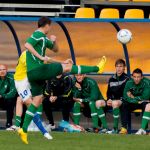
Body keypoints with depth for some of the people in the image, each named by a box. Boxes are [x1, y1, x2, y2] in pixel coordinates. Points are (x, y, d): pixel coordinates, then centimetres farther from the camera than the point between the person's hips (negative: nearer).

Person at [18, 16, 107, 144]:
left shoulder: (43, 38, 23)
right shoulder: (38, 35, -7)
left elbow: (55, 49, 32)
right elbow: (27, 45, -25)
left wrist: (54, 41, 10)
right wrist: (41, 57, -28)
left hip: (32, 73, 10)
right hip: (38, 70, -10)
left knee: (37, 100, 8)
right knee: (68, 67, -1)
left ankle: (24, 130, 3)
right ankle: (97, 68, 8)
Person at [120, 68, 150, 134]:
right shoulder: (129, 83, -9)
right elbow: (125, 97, -16)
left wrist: (133, 98, -16)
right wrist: (137, 101, -27)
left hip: (144, 102, -3)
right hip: (133, 103, 3)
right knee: (123, 105, -23)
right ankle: (124, 128, -24)